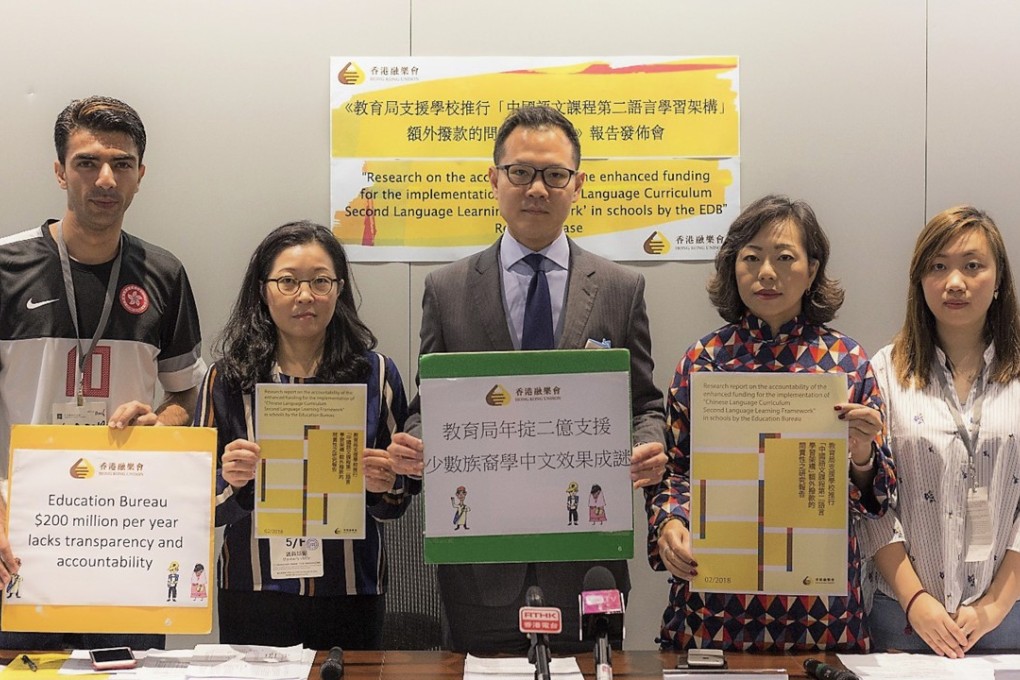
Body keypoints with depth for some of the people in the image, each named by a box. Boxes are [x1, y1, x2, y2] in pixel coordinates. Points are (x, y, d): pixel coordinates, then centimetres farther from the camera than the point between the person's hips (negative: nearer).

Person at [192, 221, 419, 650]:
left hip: (351, 594, 0)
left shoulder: (376, 373, 2)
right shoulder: (228, 378, 1)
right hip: (254, 595, 0)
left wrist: (385, 485, -14)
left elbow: (397, 505, 7)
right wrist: (230, 480, -17)